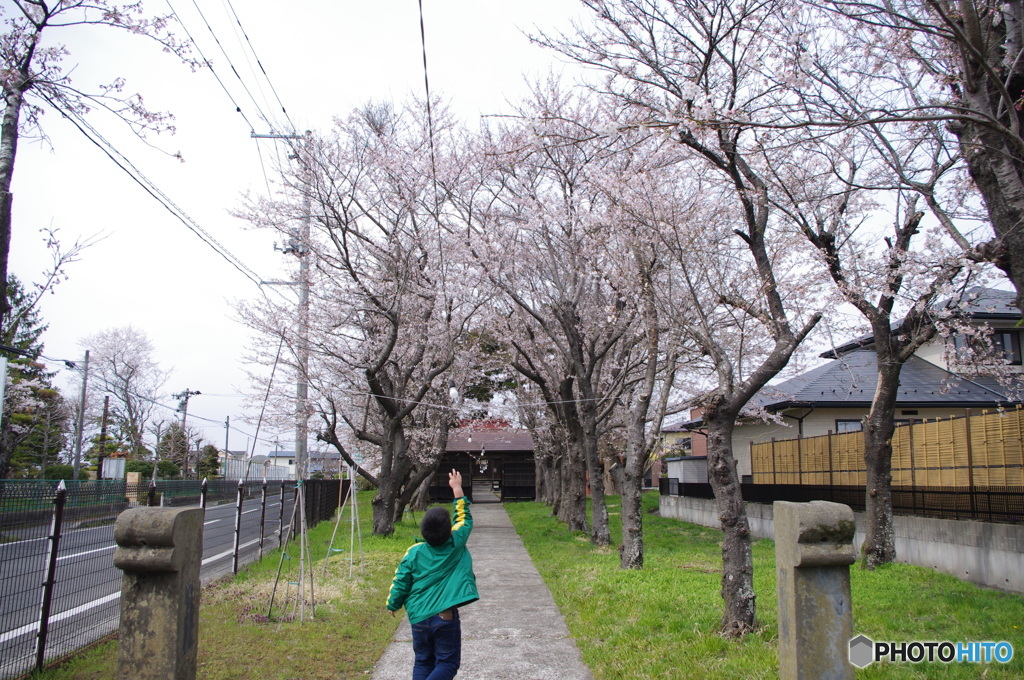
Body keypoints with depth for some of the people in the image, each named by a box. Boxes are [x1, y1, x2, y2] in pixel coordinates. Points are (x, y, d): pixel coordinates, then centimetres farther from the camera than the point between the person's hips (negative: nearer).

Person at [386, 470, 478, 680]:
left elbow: (400, 582, 1)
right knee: (448, 663, 7)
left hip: (419, 618, 3)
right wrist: (457, 488, 18)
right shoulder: (455, 544, -5)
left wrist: (393, 605, 19)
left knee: (423, 663, 19)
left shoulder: (414, 552, -4)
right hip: (446, 617, -2)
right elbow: (464, 517, 10)